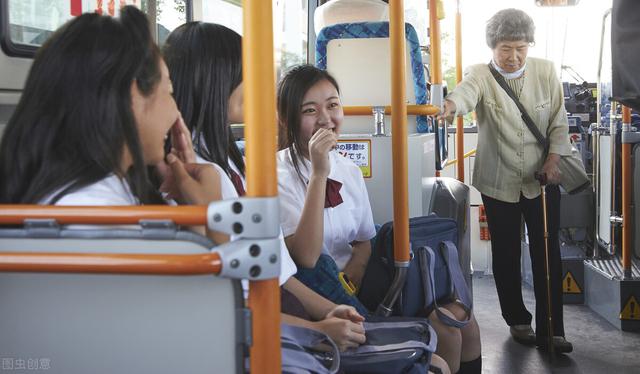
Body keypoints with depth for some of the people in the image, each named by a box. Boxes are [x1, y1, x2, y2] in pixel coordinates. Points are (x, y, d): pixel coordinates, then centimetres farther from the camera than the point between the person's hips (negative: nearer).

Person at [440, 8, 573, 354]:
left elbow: (559, 121, 5)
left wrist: (554, 157, -9)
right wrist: (451, 104, -55)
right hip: (499, 182, -1)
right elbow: (467, 91, -32)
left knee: (547, 253, 0)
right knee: (506, 255, 9)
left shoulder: (546, 71, 0)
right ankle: (518, 320, 26)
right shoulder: (481, 74, -8)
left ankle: (550, 329, 8)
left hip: (542, 180, 1)